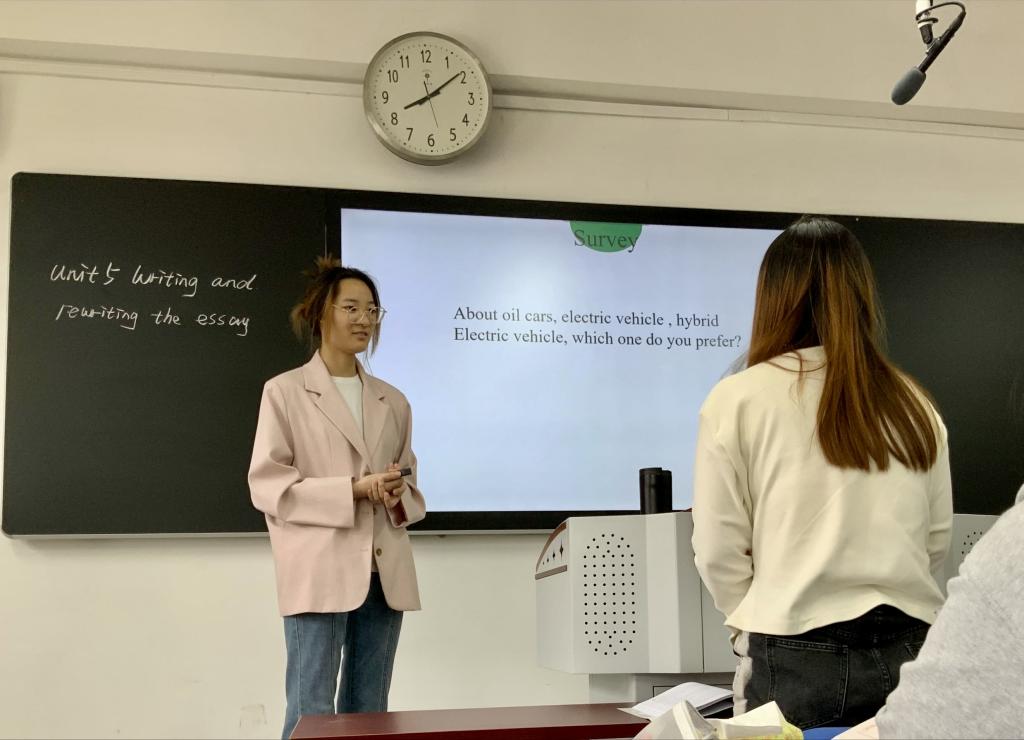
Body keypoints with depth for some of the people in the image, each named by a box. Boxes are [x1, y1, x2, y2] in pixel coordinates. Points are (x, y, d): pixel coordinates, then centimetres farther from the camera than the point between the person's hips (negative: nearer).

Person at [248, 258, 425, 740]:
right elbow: (267, 484, -6)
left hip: (384, 571, 5)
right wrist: (353, 489, -15)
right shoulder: (285, 391, 0)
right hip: (319, 571, -5)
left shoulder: (393, 401, 13)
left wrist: (398, 495, -4)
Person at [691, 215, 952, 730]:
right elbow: (937, 539, 11)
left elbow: (719, 549, -5)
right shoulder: (914, 406, 4)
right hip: (909, 652, 4)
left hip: (800, 655, -3)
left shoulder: (738, 399, -7)